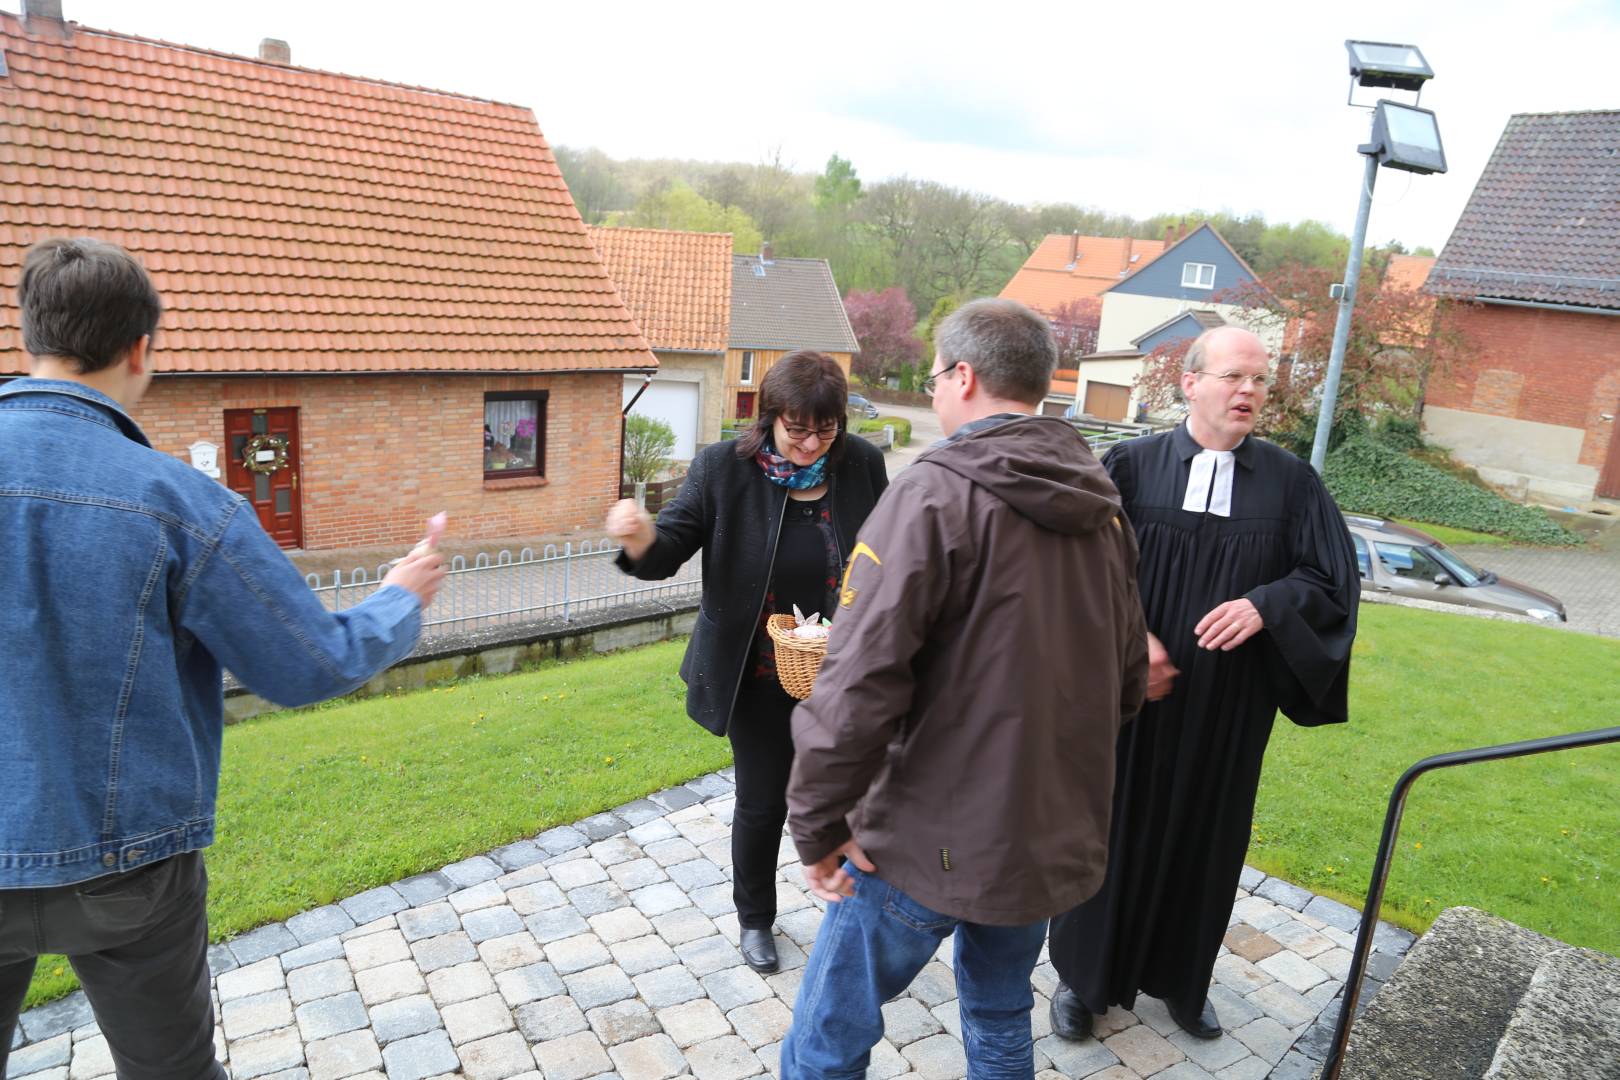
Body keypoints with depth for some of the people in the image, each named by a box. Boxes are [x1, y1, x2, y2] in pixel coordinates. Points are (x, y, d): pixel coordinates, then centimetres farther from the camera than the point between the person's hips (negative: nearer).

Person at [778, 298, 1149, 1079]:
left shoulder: (936, 494, -18)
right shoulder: (1098, 504, 4)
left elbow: (860, 686, -25)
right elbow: (1126, 677, 10)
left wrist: (818, 828, -13)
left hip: (933, 842, -7)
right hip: (1057, 835, 7)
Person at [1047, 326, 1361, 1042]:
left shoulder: (1289, 481, -1)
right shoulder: (1130, 466, -6)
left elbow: (1332, 577, 1)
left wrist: (1264, 604, -17)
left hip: (1229, 709, 2)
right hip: (1130, 692, -2)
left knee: (1205, 839, 16)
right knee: (1110, 829, 10)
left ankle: (1181, 978, 40)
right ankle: (1084, 976, 32)